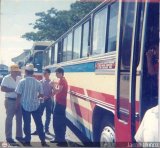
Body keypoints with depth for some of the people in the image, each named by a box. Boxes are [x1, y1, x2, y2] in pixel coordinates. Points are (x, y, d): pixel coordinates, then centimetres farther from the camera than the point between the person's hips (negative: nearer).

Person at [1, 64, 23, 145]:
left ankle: (19, 136, 23)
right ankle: (9, 138, 8)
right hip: (10, 101, -5)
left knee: (19, 119, 11)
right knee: (9, 119, 2)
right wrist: (13, 90, -20)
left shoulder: (20, 78, 7)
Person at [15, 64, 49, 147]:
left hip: (25, 106, -1)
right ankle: (43, 141, 13)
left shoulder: (22, 82, -10)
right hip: (36, 105, 1)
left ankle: (27, 141, 16)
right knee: (39, 123, 9)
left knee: (27, 124, 9)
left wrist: (17, 105, 3)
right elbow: (41, 95, 2)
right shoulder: (38, 82, -4)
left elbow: (19, 95, -9)